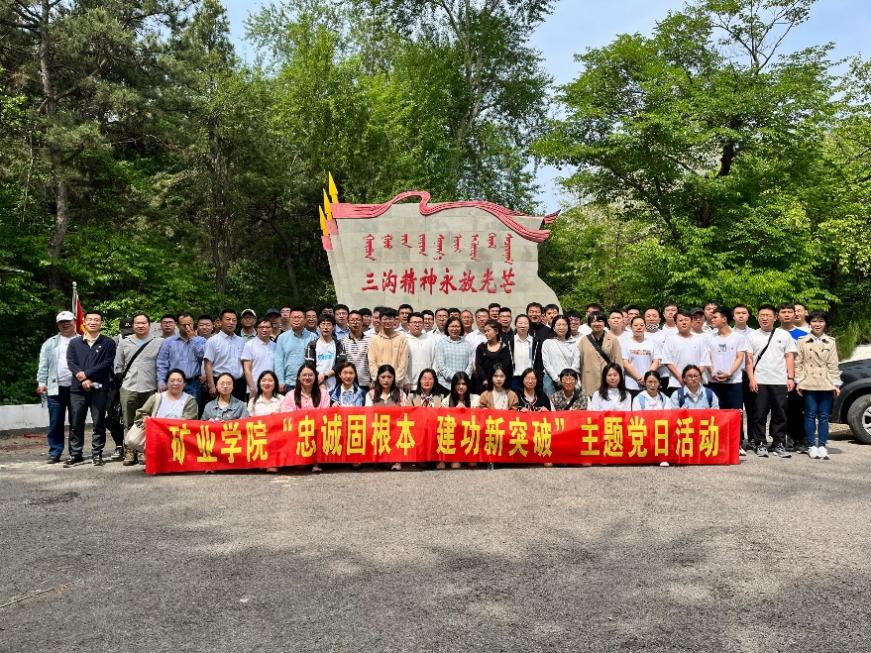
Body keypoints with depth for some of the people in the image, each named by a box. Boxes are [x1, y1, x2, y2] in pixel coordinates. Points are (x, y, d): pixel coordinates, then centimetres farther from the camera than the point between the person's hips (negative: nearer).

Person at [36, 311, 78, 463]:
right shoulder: (50, 343, 13)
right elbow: (43, 365, 9)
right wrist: (41, 382, -2)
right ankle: (54, 453, 9)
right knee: (55, 423, 3)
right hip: (55, 388, 2)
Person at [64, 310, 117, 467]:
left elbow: (107, 363, -5)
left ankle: (97, 454, 8)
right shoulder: (74, 343, 14)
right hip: (77, 388, 2)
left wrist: (86, 373, -12)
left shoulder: (108, 343, 7)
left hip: (99, 388, -2)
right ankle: (75, 455, 13)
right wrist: (83, 379, -12)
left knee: (99, 423, 1)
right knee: (75, 424, 4)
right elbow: (71, 363, 3)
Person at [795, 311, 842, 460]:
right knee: (810, 415, 0)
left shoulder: (830, 342, 8)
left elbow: (833, 364, 6)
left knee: (824, 416, 3)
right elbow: (798, 363, 2)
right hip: (809, 384, -1)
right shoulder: (802, 342, 4)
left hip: (826, 384, 1)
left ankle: (822, 446, 8)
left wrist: (836, 384, 2)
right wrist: (798, 381, -5)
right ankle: (812, 446, 7)